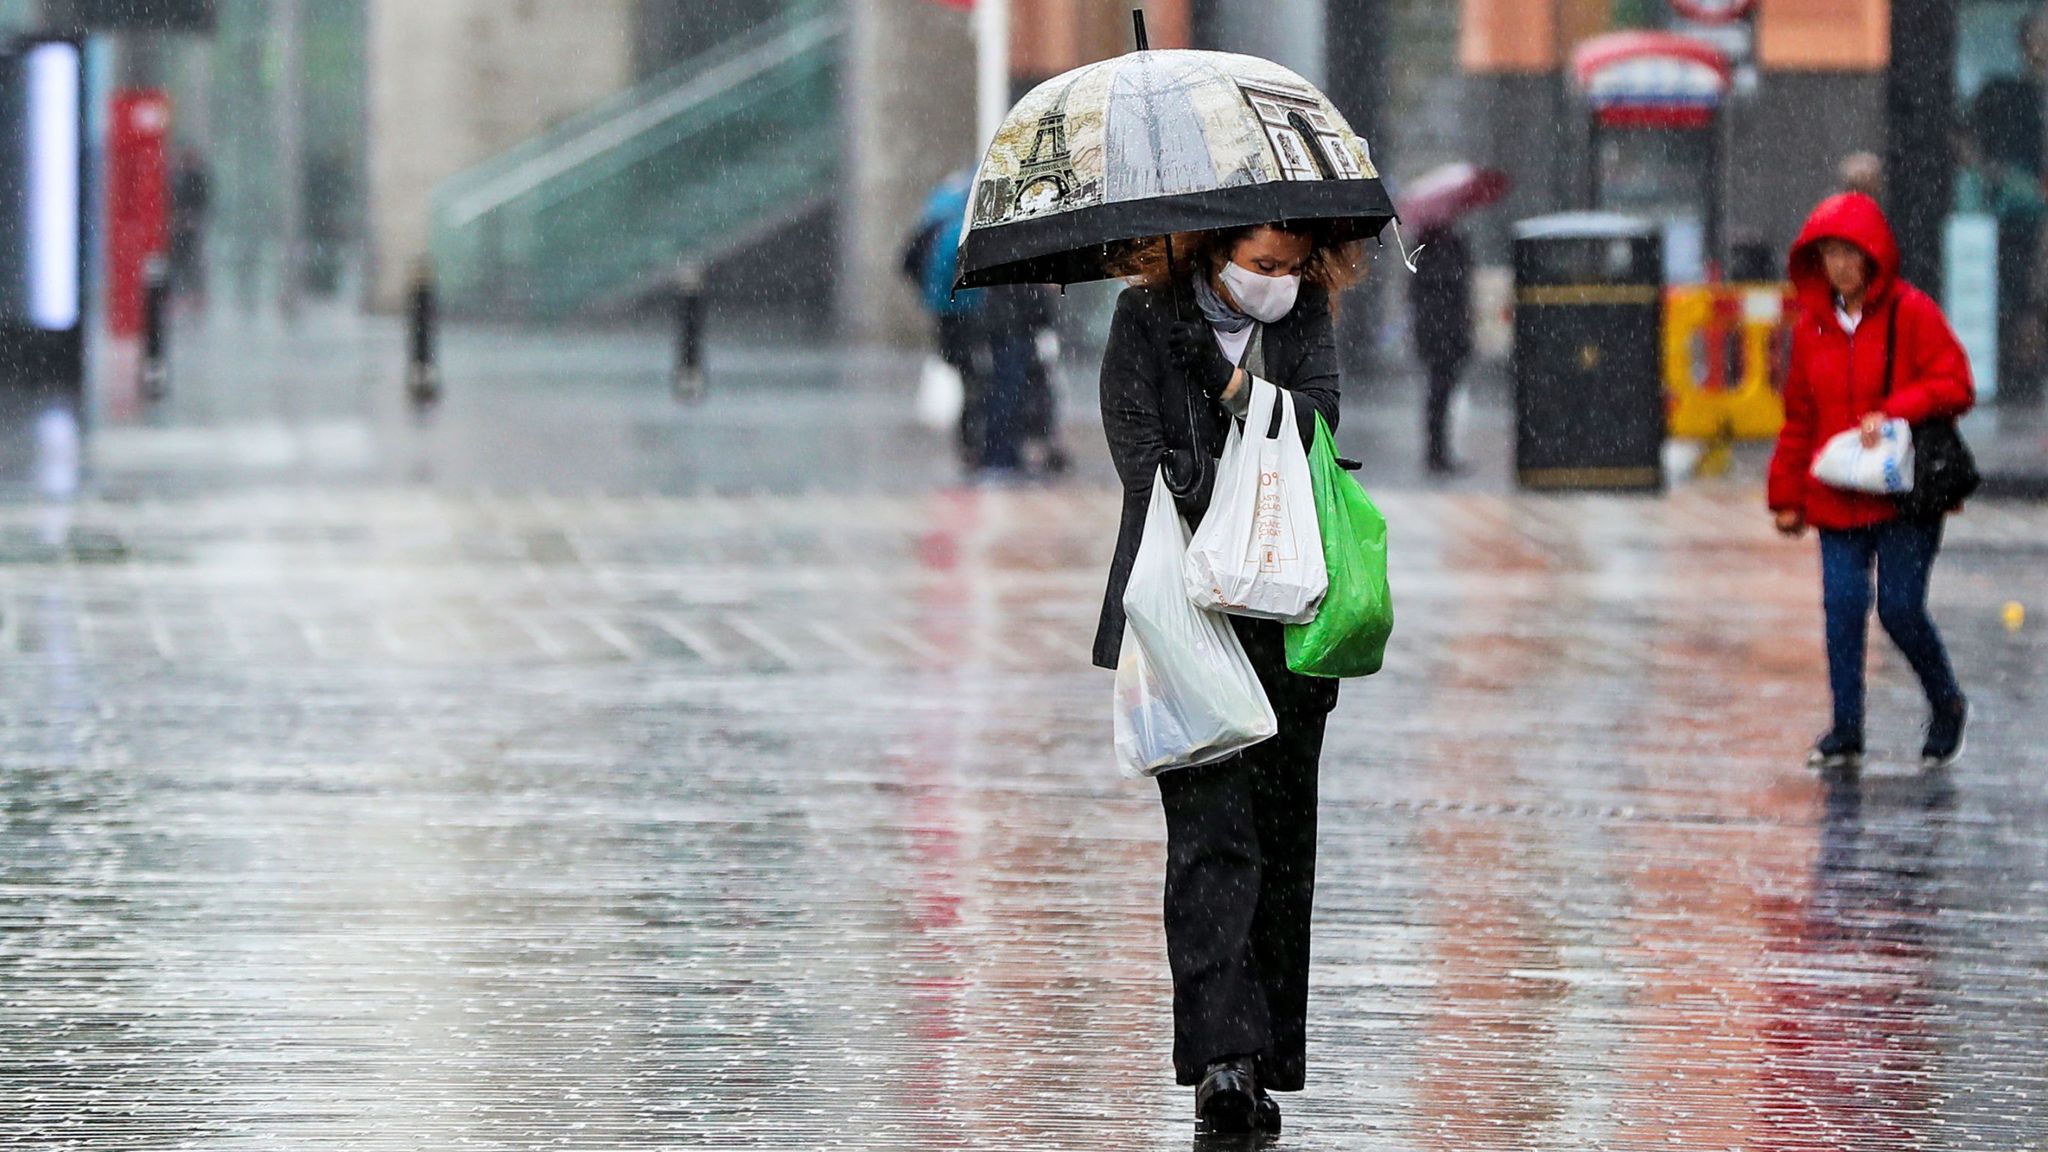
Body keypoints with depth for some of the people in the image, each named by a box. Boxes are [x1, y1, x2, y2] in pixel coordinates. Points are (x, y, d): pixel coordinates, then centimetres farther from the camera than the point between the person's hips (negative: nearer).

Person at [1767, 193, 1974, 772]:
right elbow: (1800, 418, 18)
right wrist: (1787, 496, 16)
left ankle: (1948, 707, 18)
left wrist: (1891, 414, -20)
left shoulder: (1912, 313, -4)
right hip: (1836, 500, 4)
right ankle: (1846, 732, 4)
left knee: (1900, 610, -6)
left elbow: (1955, 386, -8)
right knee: (1842, 609, -3)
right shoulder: (1812, 326, 11)